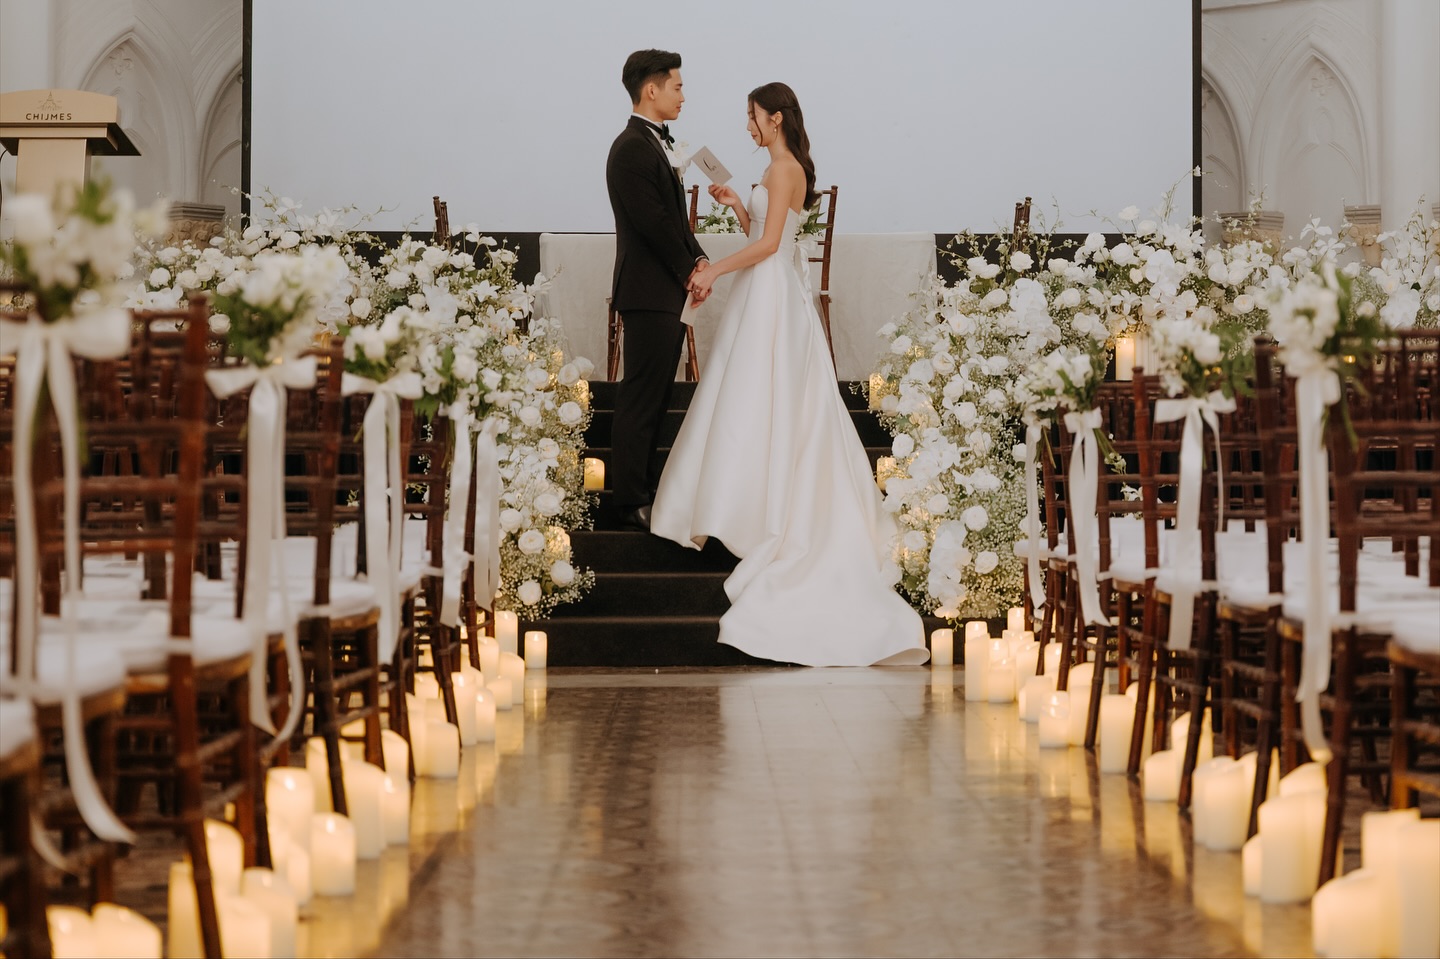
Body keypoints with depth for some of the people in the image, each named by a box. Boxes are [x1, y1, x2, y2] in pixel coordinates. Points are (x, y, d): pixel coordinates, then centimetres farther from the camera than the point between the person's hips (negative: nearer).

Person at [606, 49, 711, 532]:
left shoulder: (657, 144, 17)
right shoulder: (632, 148, -15)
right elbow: (653, 222, -19)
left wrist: (697, 260, 5)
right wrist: (690, 270, -9)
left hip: (669, 292, 10)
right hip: (649, 292, -10)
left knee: (652, 400, 14)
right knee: (640, 401, -6)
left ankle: (642, 489, 21)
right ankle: (632, 504, -3)